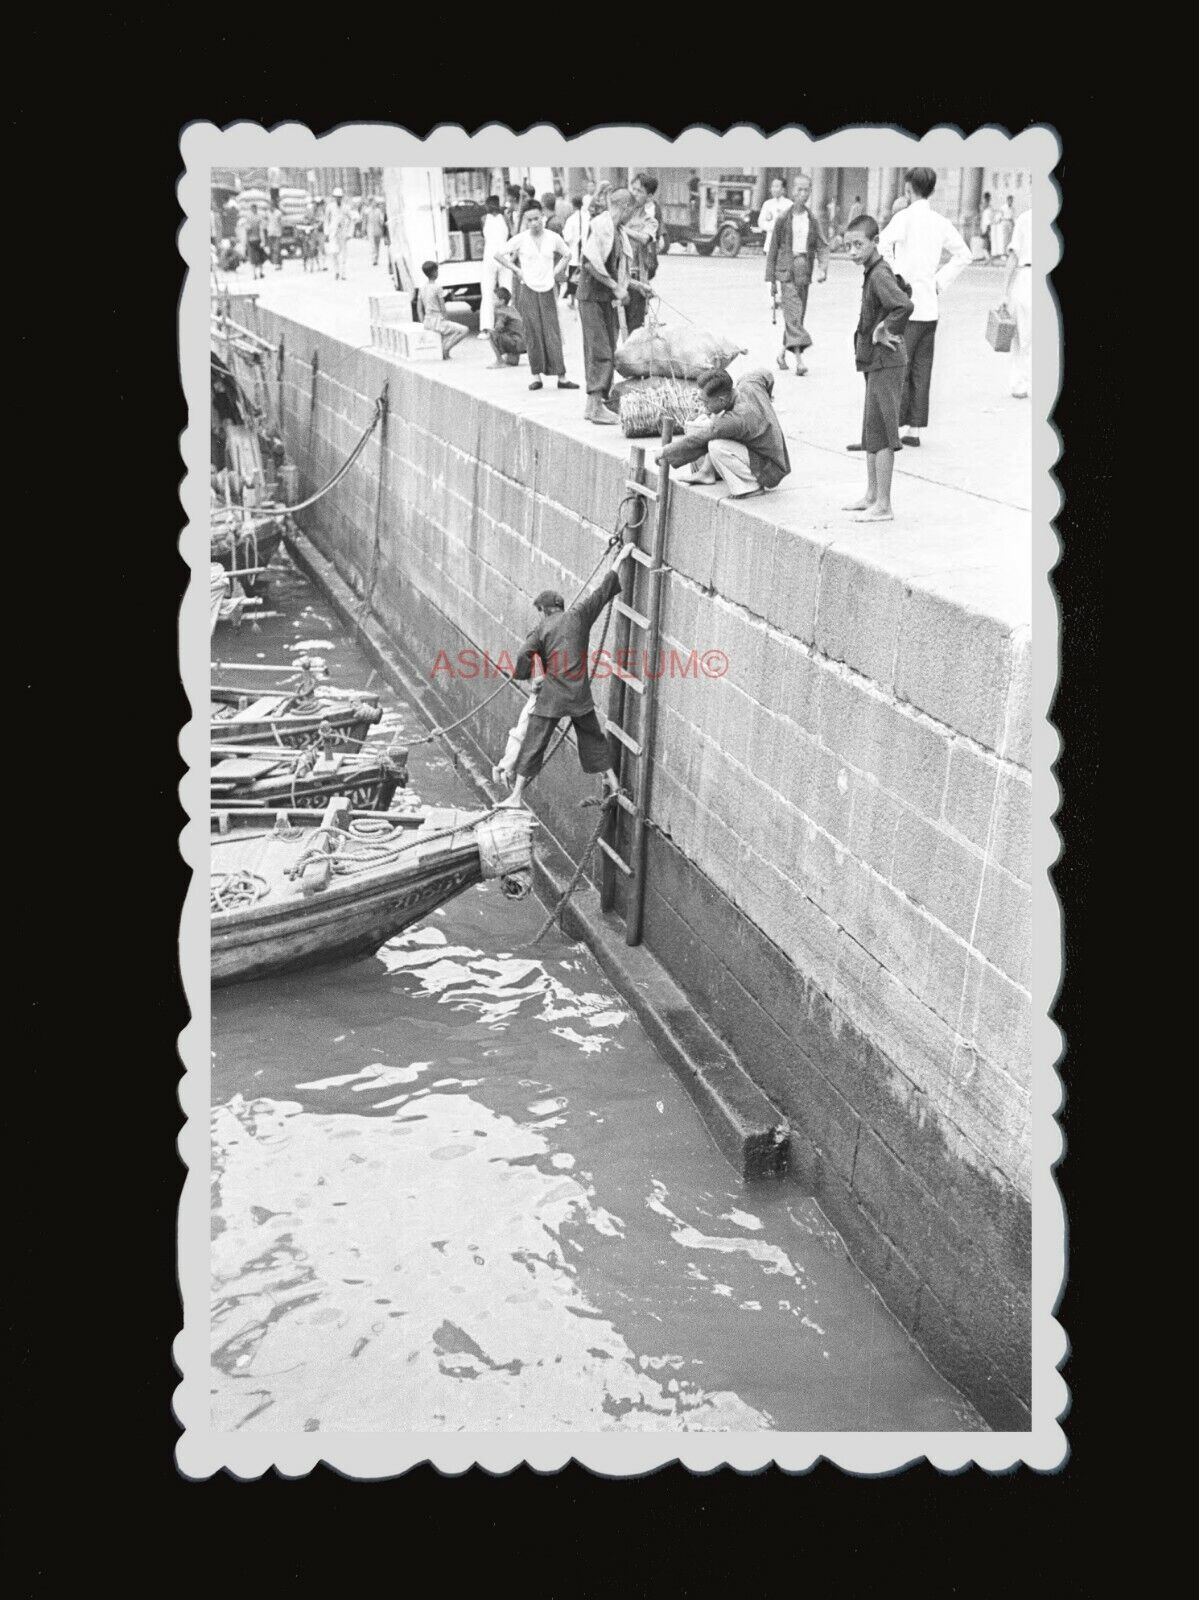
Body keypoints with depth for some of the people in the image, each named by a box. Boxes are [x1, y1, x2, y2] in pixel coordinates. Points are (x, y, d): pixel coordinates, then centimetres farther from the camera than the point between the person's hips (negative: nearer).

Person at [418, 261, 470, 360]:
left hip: (427, 322, 8)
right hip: (438, 321, -8)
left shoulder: (422, 287, 7)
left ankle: (442, 347, 17)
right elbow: (443, 309, -14)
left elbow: (420, 309, 10)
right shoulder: (437, 288, -13)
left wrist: (424, 323, 16)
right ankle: (446, 348, -7)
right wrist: (446, 322, 0)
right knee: (463, 330, -3)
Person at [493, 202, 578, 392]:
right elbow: (499, 255, 5)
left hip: (548, 289, 1)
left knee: (552, 332, -3)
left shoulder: (553, 238, 3)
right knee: (533, 333, -2)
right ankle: (536, 375, 4)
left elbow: (567, 255, 21)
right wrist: (516, 270, 1)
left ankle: (561, 376, -3)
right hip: (528, 289, -1)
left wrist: (557, 271, 9)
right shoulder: (520, 239, -2)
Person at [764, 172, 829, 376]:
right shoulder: (783, 219, -1)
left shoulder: (813, 221, 8)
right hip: (786, 271, -4)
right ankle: (799, 359, -23)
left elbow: (822, 246, 3)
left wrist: (822, 268, -16)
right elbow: (773, 248, 2)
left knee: (798, 315, 11)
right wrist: (771, 278, 0)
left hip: (804, 273, 4)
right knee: (793, 313, -16)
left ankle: (783, 352, 30)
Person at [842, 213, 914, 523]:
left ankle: (883, 506, -3)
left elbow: (904, 305, -34)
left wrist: (885, 331, -21)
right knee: (870, 431, 17)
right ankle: (871, 496, 27)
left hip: (885, 363, -10)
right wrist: (879, 330, 12)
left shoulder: (879, 275, -18)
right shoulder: (873, 272, 13)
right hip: (875, 361, 10)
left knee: (880, 433, -7)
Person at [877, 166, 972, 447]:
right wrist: (940, 281, 15)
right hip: (931, 306, 6)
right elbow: (964, 255, 19)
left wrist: (894, 276, -15)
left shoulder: (905, 218, -8)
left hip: (907, 305, -6)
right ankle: (914, 430, 12)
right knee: (921, 371, 9)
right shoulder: (941, 222, 10)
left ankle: (895, 429, -4)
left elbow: (883, 242, -26)